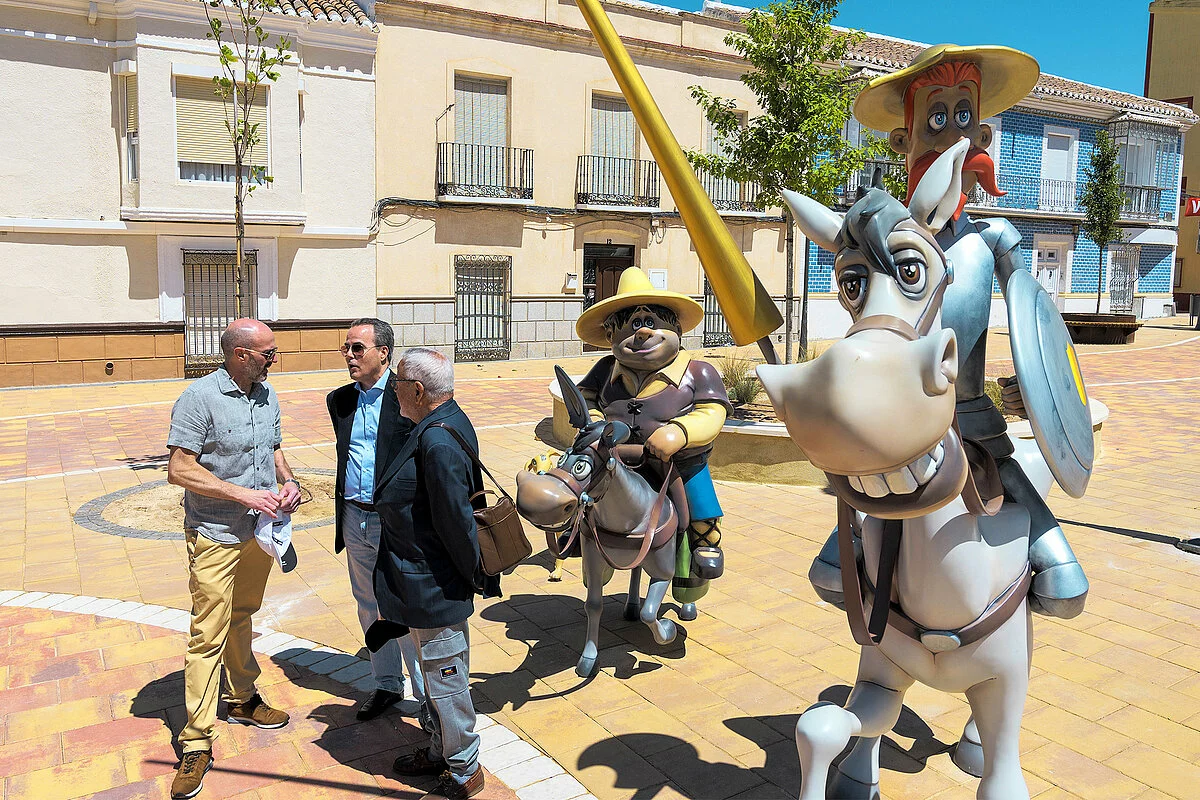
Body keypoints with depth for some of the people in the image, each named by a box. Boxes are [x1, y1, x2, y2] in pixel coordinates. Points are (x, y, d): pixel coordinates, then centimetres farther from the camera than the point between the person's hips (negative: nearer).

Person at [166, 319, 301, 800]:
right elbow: (180, 470, -17)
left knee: (241, 619, 21)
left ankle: (242, 699, 38)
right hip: (215, 536, -6)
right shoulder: (200, 398, -15)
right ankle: (197, 743, 6)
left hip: (259, 531, 6)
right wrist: (245, 494, -22)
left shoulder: (267, 395, 6)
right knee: (209, 635, -3)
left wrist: (287, 481, -3)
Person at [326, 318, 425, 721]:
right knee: (370, 609, 17)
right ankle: (387, 684, 35)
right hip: (355, 520, 6)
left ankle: (429, 694, 16)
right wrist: (342, 515, 18)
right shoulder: (339, 400, 8)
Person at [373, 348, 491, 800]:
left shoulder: (438, 441, -28)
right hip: (429, 582, 10)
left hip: (433, 588, -10)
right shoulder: (446, 422, 5)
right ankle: (442, 752, 42)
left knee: (444, 678, 7)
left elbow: (456, 520, -26)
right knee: (441, 675, 24)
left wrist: (475, 575, -13)